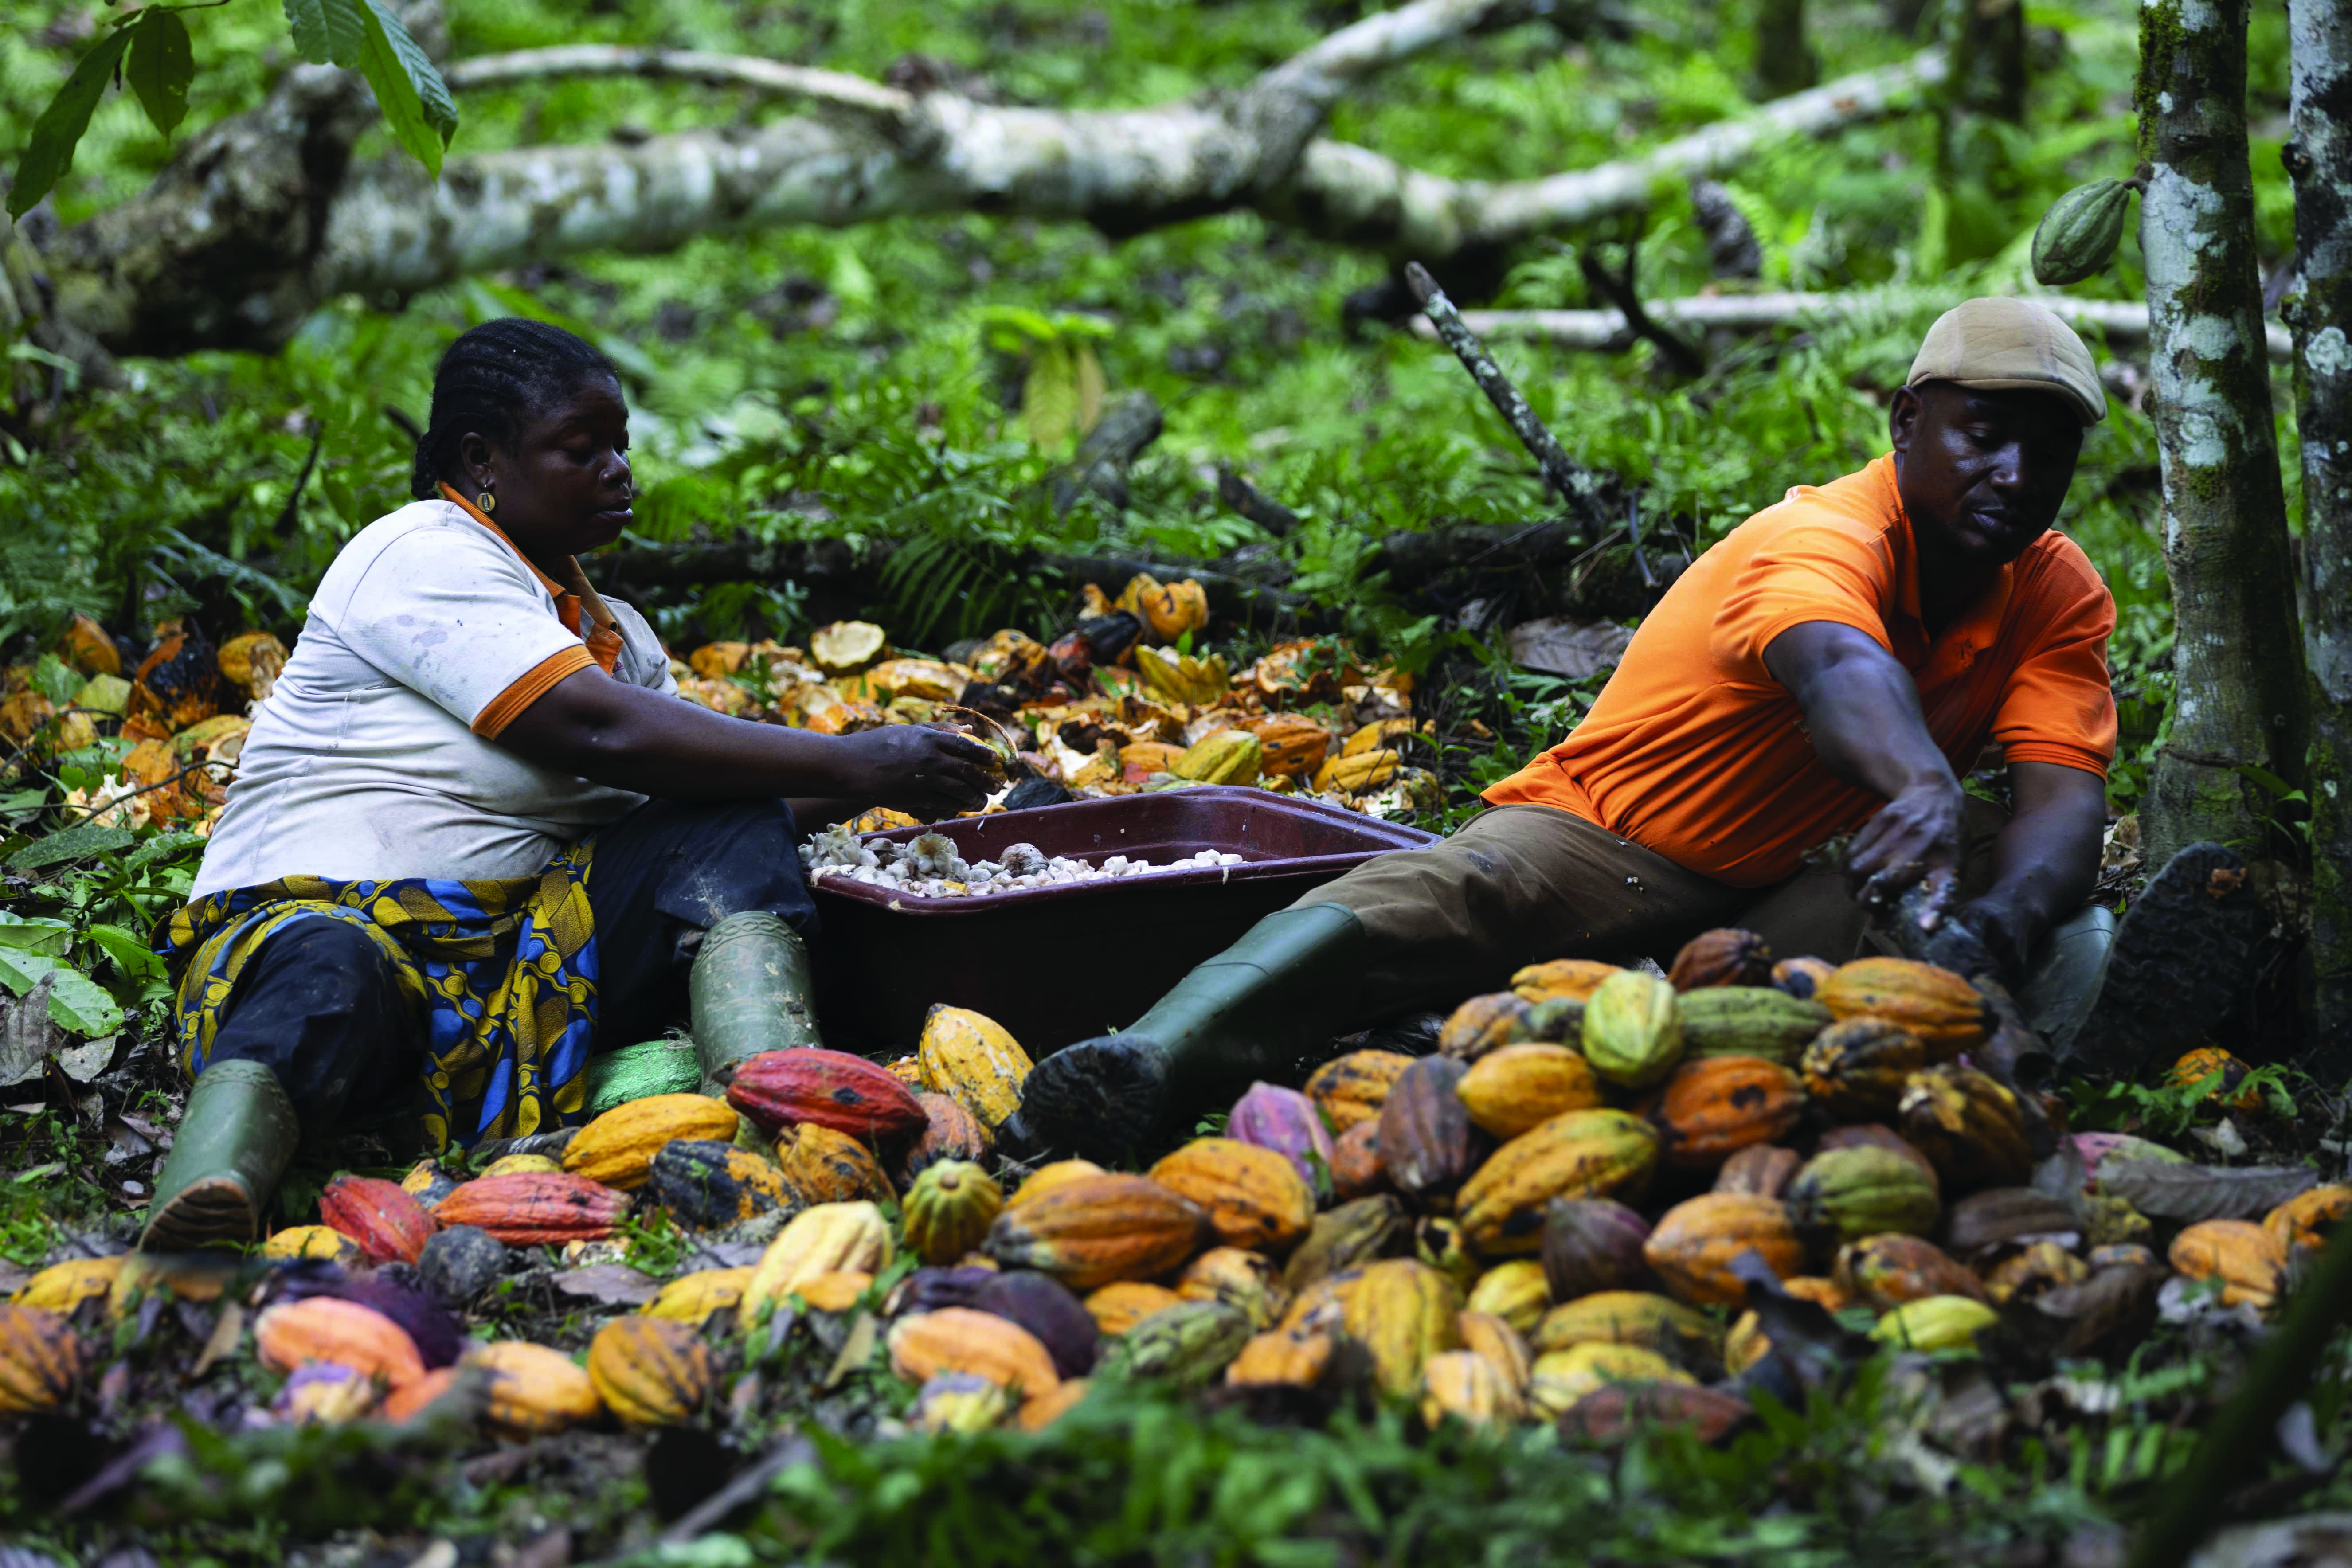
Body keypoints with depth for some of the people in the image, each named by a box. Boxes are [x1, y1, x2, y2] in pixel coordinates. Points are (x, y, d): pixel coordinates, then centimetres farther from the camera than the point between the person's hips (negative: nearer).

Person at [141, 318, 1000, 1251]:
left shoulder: (611, 630, 24)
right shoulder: (426, 556, -5)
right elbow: (600, 736, -17)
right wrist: (851, 766, -15)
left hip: (523, 949, 7)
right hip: (322, 905, -7)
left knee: (737, 832, -11)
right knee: (329, 977, -41)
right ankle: (202, 1210, -70)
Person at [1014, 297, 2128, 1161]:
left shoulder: (2059, 598, 0)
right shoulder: (1819, 538, -20)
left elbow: (2066, 804, -14)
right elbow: (1839, 667, -45)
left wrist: (2007, 913, -39)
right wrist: (1925, 786, -68)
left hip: (1764, 898, 6)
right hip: (1596, 837, -5)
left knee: (2065, 942, -22)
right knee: (1445, 893, -38)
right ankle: (1151, 1063, -58)